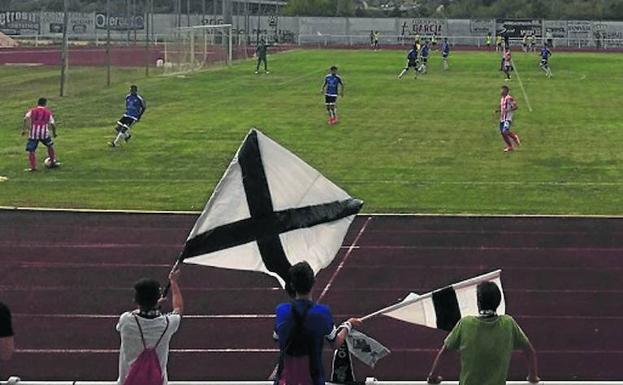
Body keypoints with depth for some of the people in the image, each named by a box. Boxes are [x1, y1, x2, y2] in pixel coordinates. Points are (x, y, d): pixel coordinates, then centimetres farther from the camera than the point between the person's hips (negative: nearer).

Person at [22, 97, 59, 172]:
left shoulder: (32, 111, 13)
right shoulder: (48, 112, 15)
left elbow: (26, 118, -6)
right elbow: (53, 124, 9)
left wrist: (24, 129, -8)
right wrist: (54, 133, 24)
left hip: (33, 133, -1)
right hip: (44, 132, 1)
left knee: (31, 150, 4)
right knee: (50, 145, 25)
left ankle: (33, 167, -7)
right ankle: (53, 162, 32)